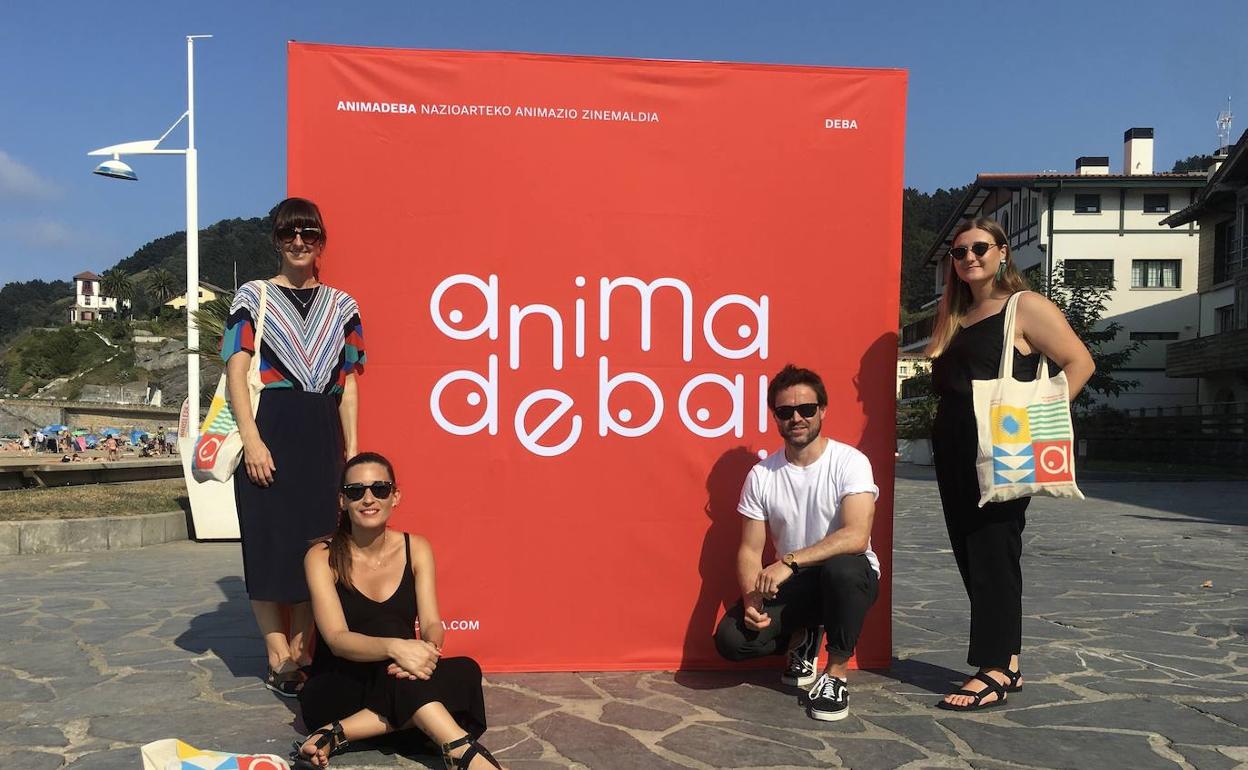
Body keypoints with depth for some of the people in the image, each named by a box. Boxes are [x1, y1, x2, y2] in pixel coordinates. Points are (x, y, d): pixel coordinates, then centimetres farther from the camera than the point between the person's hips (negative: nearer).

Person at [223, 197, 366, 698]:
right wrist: (251, 439, -14)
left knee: (315, 544, 5)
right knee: (269, 544, 0)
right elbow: (235, 372, -3)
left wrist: (352, 447, 5)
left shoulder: (340, 306, 13)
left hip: (322, 437, 3)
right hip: (270, 433, -3)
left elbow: (348, 383, 12)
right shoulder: (254, 298, 5)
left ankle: (301, 653, 17)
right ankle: (279, 660, 9)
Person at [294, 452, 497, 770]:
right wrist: (395, 647, -41)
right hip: (334, 690, -3)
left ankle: (339, 734, -27)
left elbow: (432, 624, -9)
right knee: (386, 626, -32)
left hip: (394, 686, 3)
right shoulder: (322, 557, -10)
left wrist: (428, 649, -34)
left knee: (465, 671, -26)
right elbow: (337, 639, -21)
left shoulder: (416, 548, -1)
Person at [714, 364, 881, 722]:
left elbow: (856, 537, -29)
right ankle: (801, 639, 16)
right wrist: (752, 598, -20)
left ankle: (838, 672, -13)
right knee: (731, 638, -19)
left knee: (841, 566, -39)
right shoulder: (761, 475, -4)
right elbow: (750, 549, -1)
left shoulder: (850, 462, -15)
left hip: (850, 579, -3)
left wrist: (789, 562, -36)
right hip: (790, 585, 3)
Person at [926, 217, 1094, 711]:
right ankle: (1007, 662, 18)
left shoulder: (1026, 307, -3)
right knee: (970, 555, 8)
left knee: (993, 554, -7)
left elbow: (1079, 363, -9)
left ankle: (995, 670, -2)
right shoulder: (953, 316, 17)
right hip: (953, 451, 8)